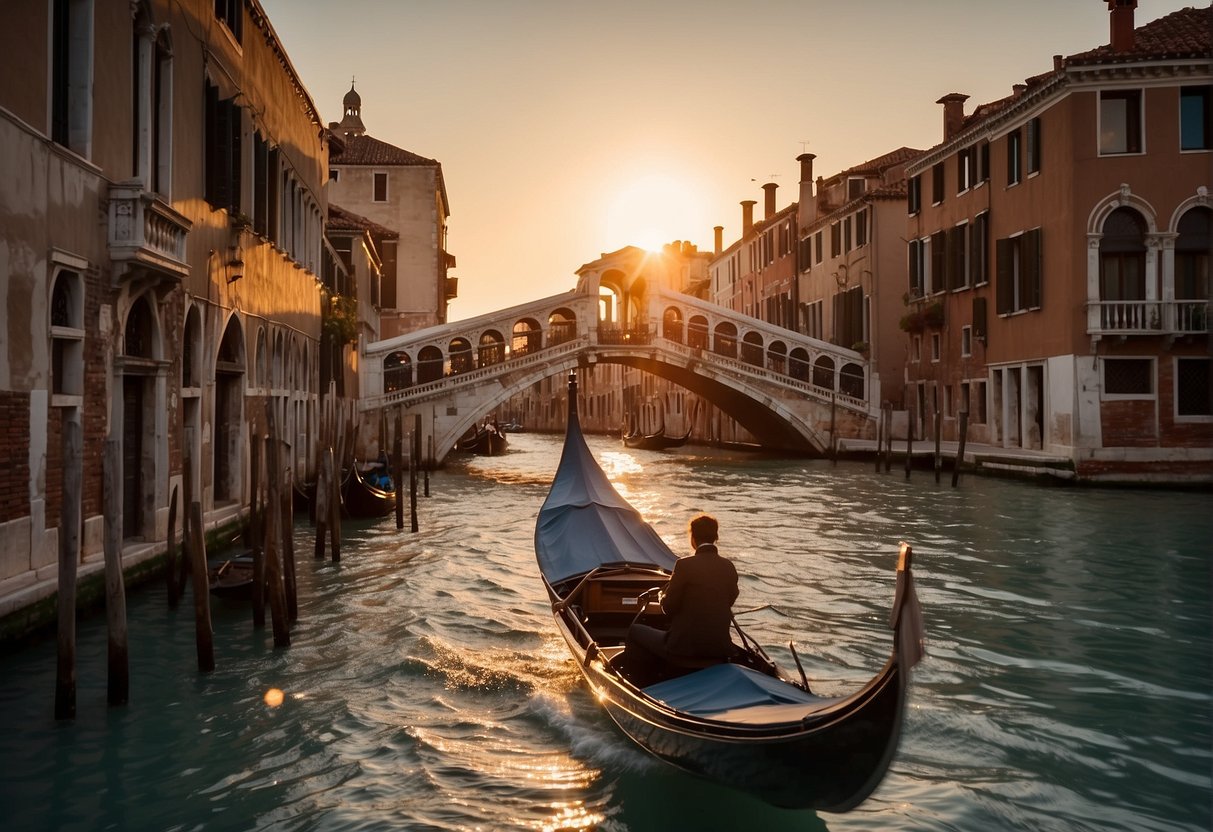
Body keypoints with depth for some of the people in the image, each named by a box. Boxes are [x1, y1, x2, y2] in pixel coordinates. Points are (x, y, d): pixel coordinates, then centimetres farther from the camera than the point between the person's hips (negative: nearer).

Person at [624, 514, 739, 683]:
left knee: (635, 630, 15)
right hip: (720, 649, 6)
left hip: (684, 649, -6)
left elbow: (668, 607, -9)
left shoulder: (685, 565, -15)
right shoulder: (729, 566, 1)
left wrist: (664, 594, 12)